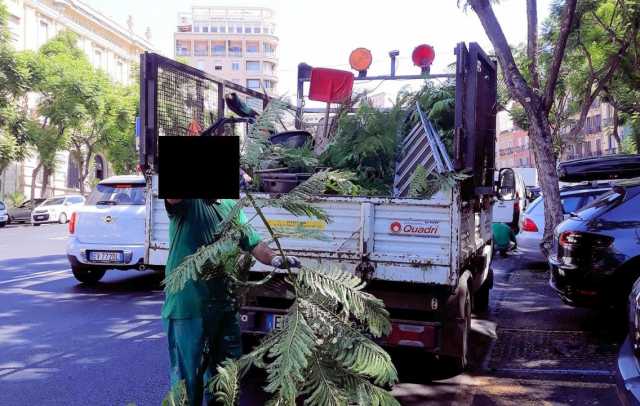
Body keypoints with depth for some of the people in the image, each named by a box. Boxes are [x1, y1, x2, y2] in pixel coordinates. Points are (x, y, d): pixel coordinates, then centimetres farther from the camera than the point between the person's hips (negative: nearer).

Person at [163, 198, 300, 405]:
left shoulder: (230, 207, 11)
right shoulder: (185, 202, -10)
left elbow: (253, 244, 15)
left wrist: (275, 259, -5)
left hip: (226, 305, 7)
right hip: (189, 308, -7)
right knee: (188, 379, 3)